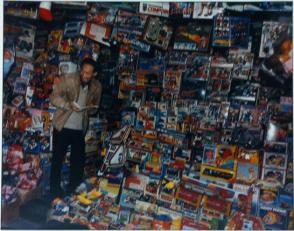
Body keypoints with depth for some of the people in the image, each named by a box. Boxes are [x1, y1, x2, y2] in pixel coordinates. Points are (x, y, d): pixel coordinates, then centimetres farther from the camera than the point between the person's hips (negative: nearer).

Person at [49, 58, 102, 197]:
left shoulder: (97, 87, 0)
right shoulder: (68, 79, -11)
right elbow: (54, 97, -11)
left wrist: (91, 108, -12)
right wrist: (68, 105, -29)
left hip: (80, 129, 3)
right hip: (63, 126, -3)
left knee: (78, 160, 10)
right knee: (57, 158, 6)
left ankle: (73, 190, 28)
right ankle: (55, 190, 21)